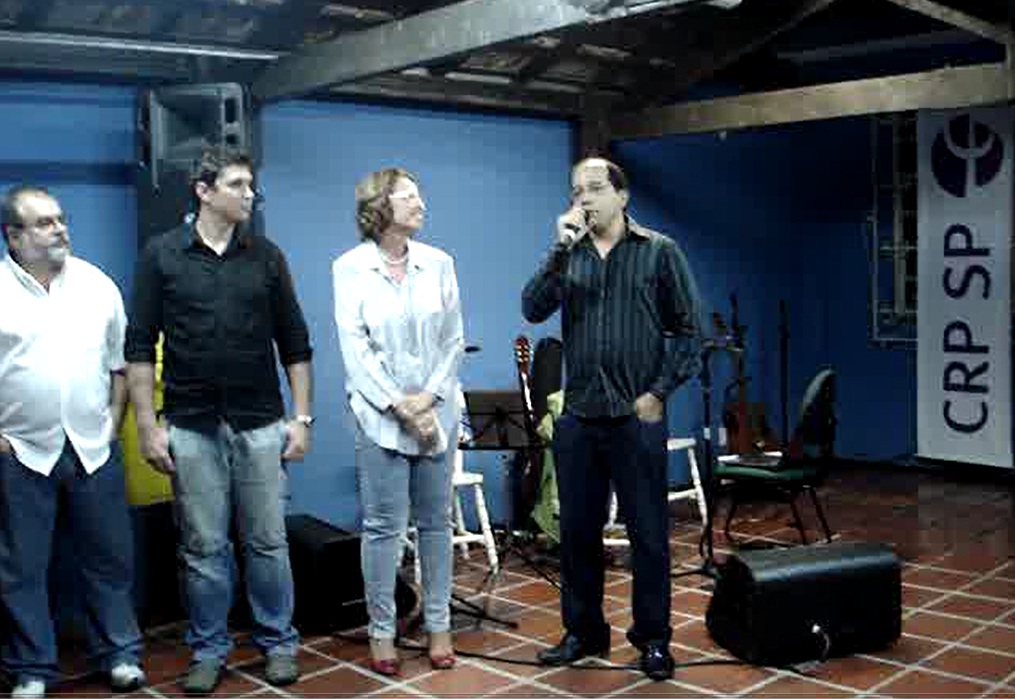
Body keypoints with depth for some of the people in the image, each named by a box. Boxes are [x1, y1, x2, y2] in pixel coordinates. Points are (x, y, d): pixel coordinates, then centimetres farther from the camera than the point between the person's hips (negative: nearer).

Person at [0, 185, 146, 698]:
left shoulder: (97, 284, 4)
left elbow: (119, 360, 10)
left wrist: (114, 420, 4)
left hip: (93, 449, 2)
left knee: (109, 557, 10)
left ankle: (119, 653, 25)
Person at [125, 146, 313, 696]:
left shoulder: (266, 257, 5)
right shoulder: (161, 255, 1)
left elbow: (294, 344, 7)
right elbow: (140, 346, 1)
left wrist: (301, 417, 2)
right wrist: (147, 425, -5)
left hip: (259, 424, 1)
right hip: (191, 428, -1)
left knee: (267, 542, 7)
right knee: (203, 547, 7)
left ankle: (279, 642, 22)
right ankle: (208, 650, 22)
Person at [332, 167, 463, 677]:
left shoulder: (439, 263, 5)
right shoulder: (350, 267, -2)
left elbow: (453, 339, 4)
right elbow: (354, 347, -8)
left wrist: (429, 397, -9)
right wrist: (398, 406, -13)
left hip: (436, 411, 3)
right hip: (379, 414, -3)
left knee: (436, 522, 9)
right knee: (383, 526, 2)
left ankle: (438, 625, 20)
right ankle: (381, 631, 15)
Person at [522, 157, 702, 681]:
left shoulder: (659, 252, 0)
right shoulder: (568, 255, 8)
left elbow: (688, 330, -1)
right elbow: (533, 310, -7)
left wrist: (660, 391, -7)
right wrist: (560, 250, -16)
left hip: (637, 417, -3)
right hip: (577, 417, 4)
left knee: (648, 533, 4)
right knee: (577, 531, 11)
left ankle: (653, 638, 19)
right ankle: (583, 631, 26)